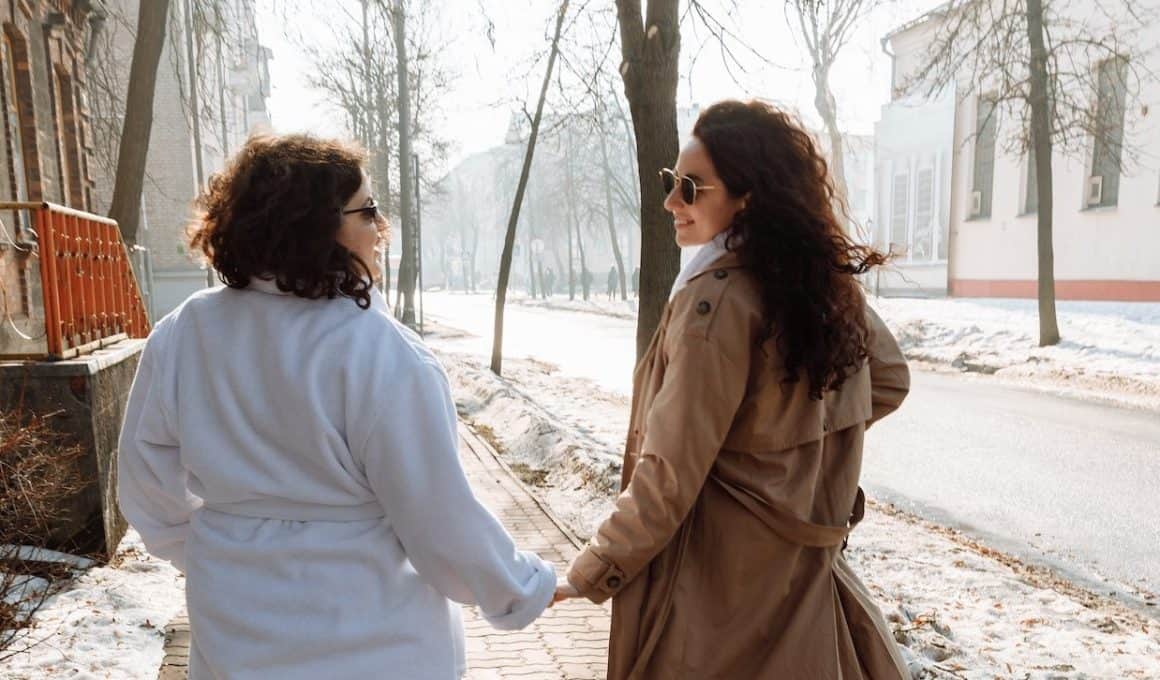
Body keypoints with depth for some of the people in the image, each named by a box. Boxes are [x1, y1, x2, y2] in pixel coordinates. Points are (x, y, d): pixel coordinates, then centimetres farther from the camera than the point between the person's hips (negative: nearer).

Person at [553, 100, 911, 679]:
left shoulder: (715, 299, -24)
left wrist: (590, 574, -13)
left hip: (716, 576, -7)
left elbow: (670, 474, -23)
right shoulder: (827, 278, 0)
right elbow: (890, 381, 15)